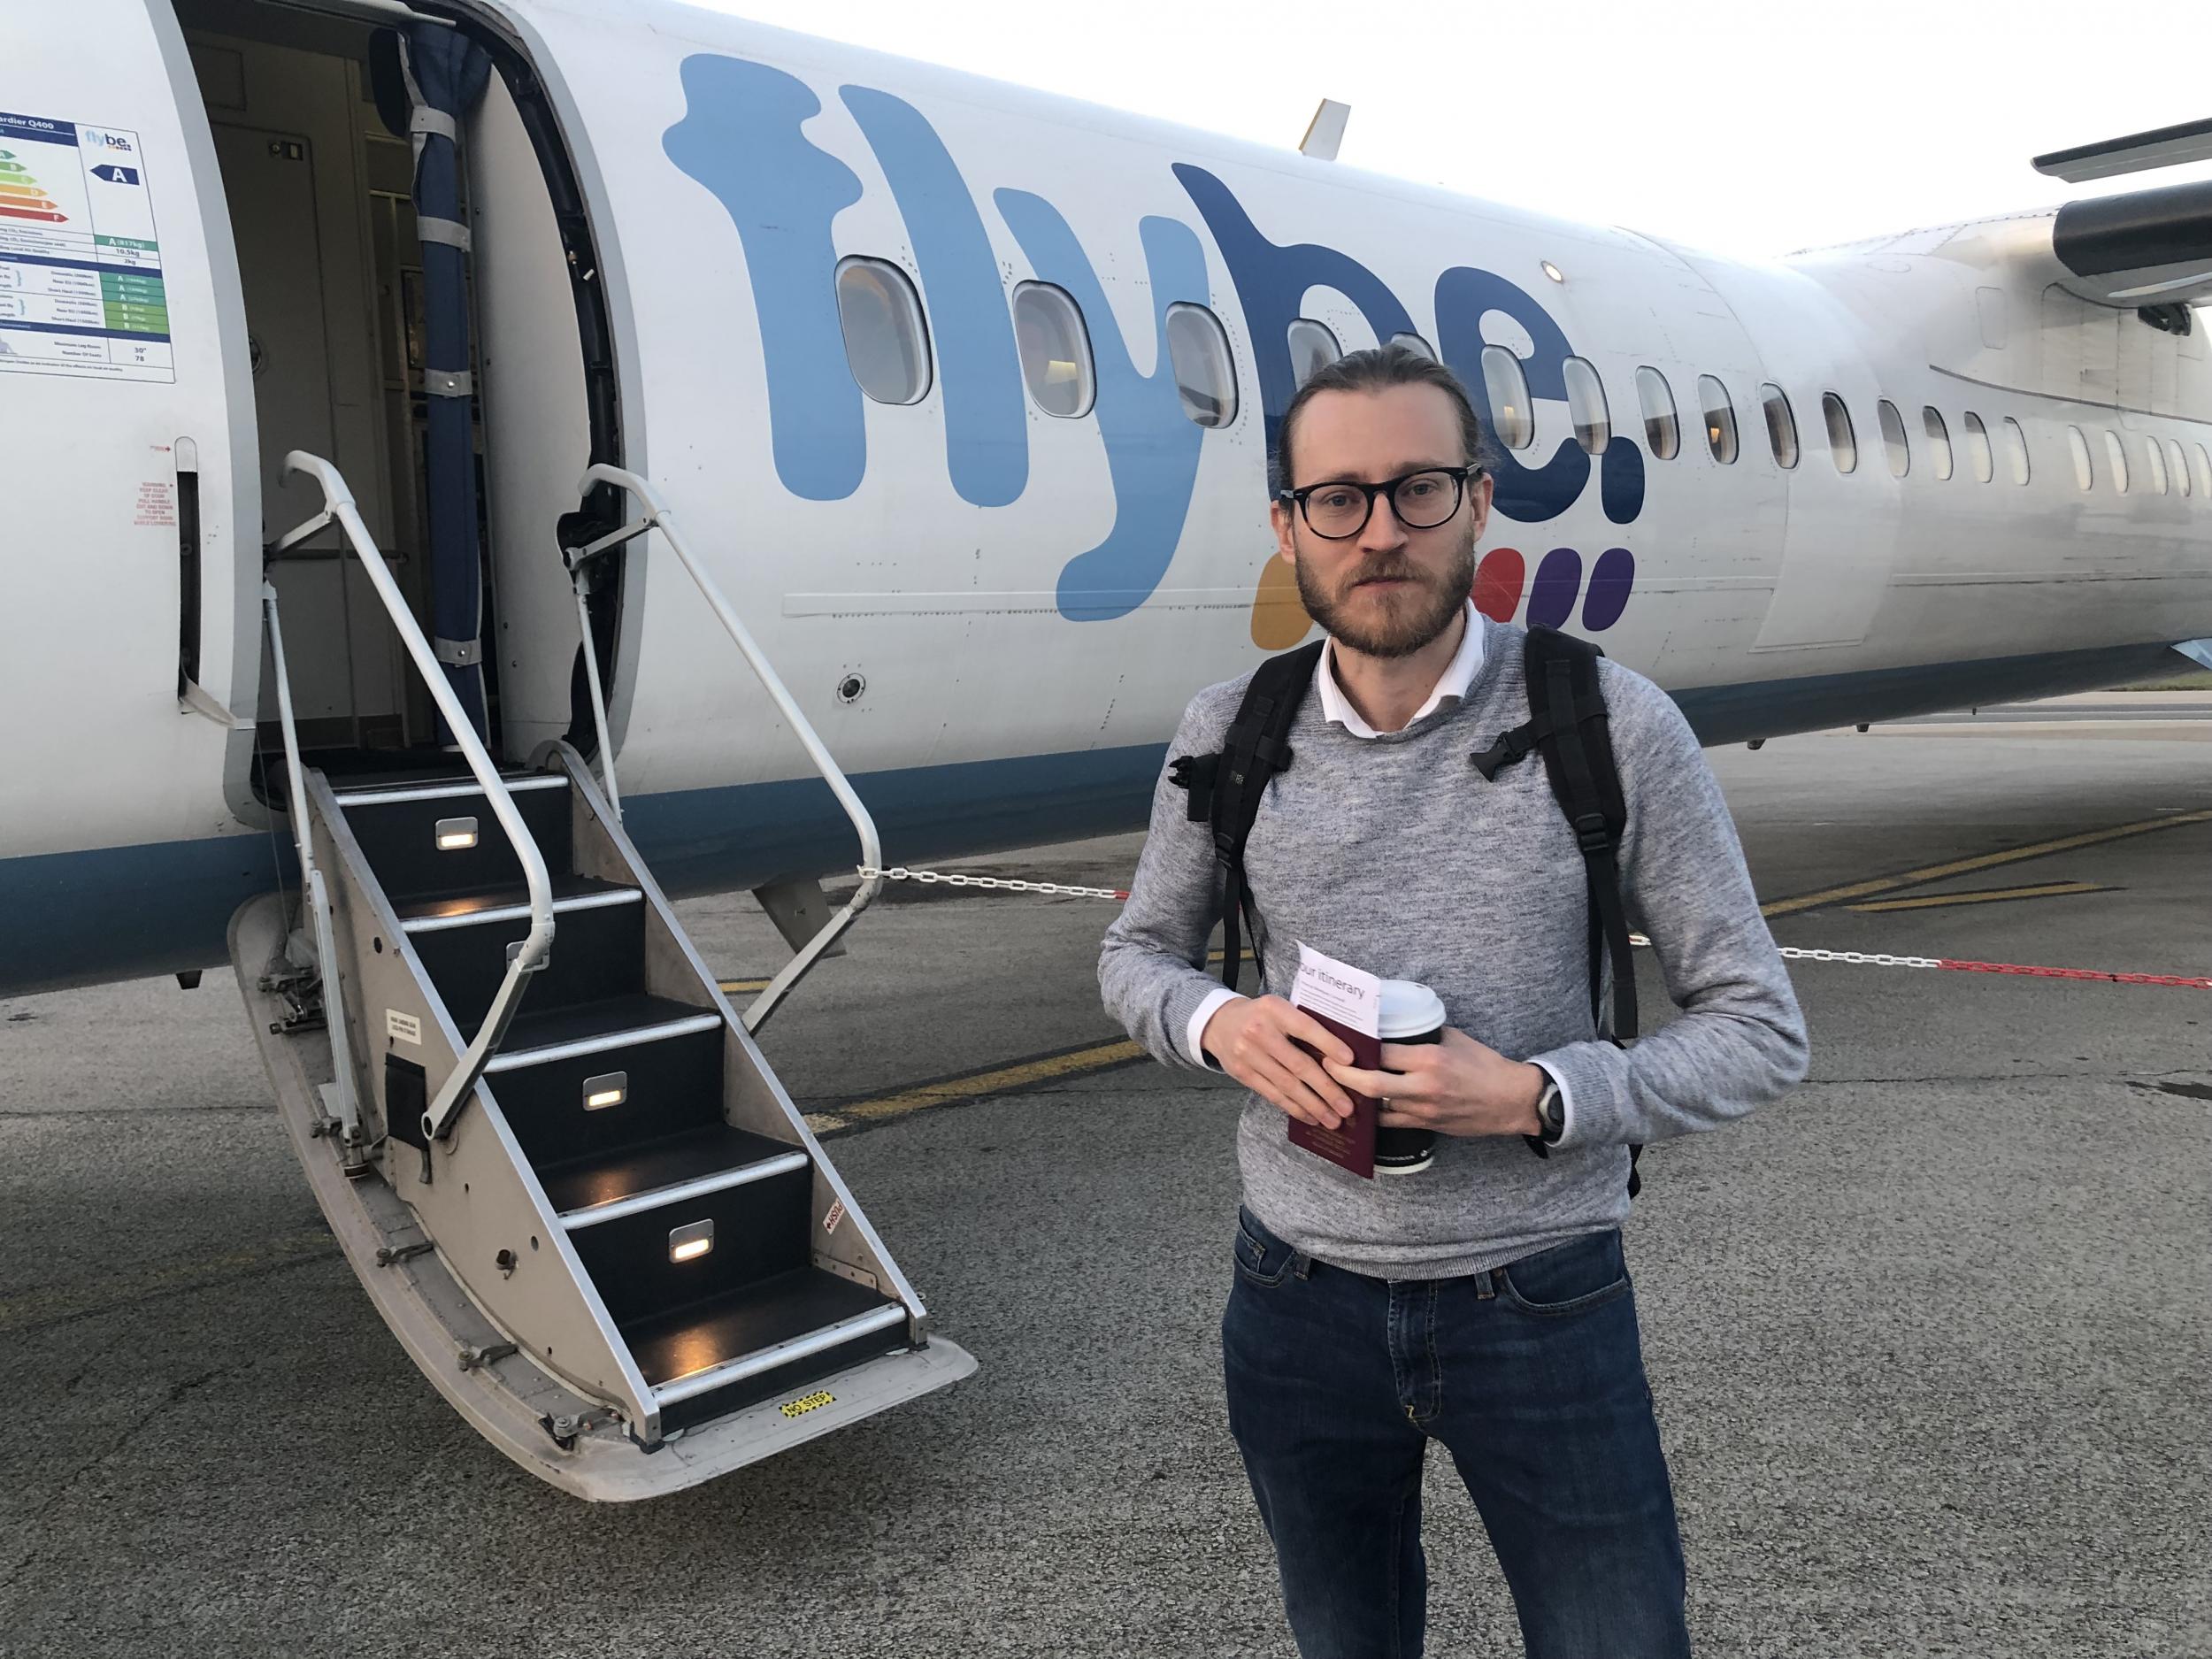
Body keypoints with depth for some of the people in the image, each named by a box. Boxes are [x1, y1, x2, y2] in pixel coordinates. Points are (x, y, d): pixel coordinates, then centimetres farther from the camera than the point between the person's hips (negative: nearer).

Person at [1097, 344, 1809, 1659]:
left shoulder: (1613, 726, -12)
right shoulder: (1229, 734, -4)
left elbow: (1759, 1029, -7)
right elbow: (1139, 953, 10)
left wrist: (1539, 1097, -23)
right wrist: (1218, 1024, -12)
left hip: (1542, 1305, -2)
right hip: (1299, 1304, 3)